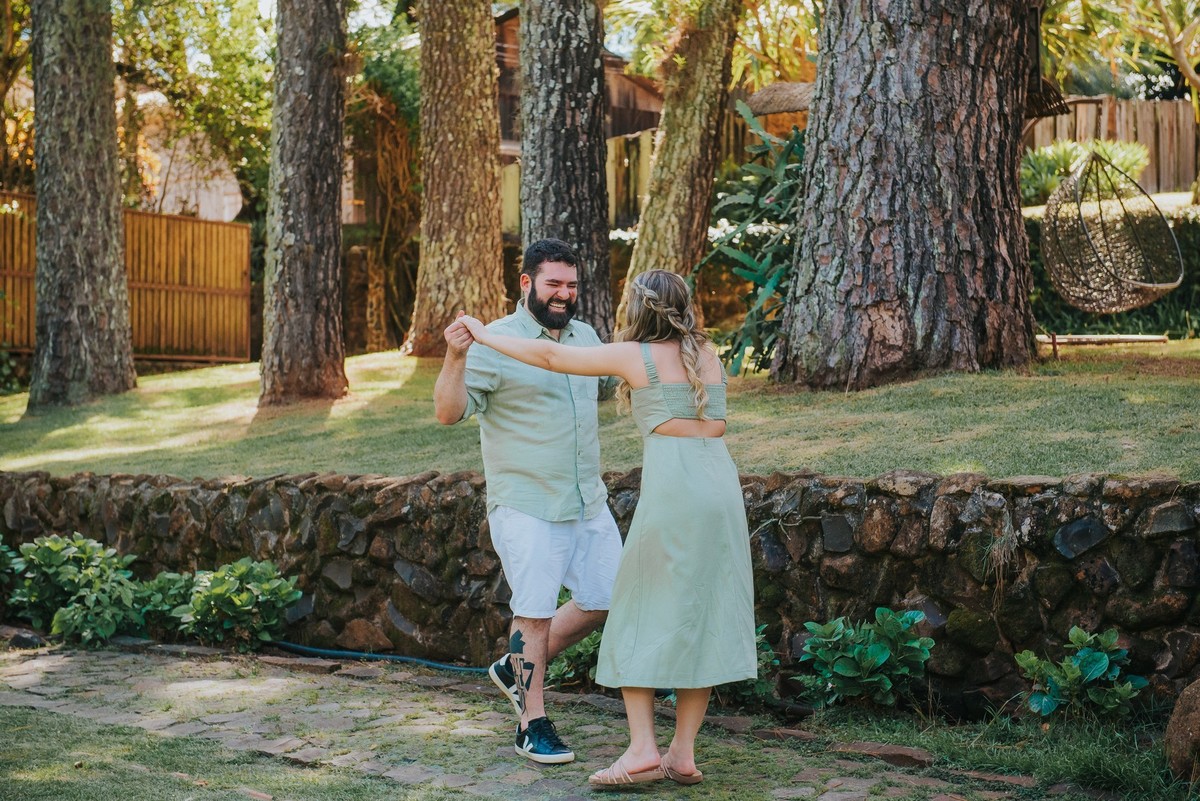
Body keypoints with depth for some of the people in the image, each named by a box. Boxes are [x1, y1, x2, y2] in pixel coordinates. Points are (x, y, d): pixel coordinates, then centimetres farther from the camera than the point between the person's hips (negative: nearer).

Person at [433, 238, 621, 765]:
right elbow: (449, 412, -18)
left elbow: (613, 384, 29)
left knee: (605, 598, 13)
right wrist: (455, 358, -34)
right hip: (526, 506, -7)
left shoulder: (584, 336, 10)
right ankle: (532, 724, 13)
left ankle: (516, 669, 29)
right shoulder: (495, 343, -11)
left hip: (588, 501, 7)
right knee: (534, 612, -2)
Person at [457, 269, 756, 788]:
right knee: (705, 617, 8)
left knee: (640, 615, 5)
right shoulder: (708, 355, 17)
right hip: (721, 479, 5)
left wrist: (485, 336, 19)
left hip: (672, 486, -5)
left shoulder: (635, 355, 3)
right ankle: (683, 754, 9)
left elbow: (550, 357, 7)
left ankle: (643, 749, 0)